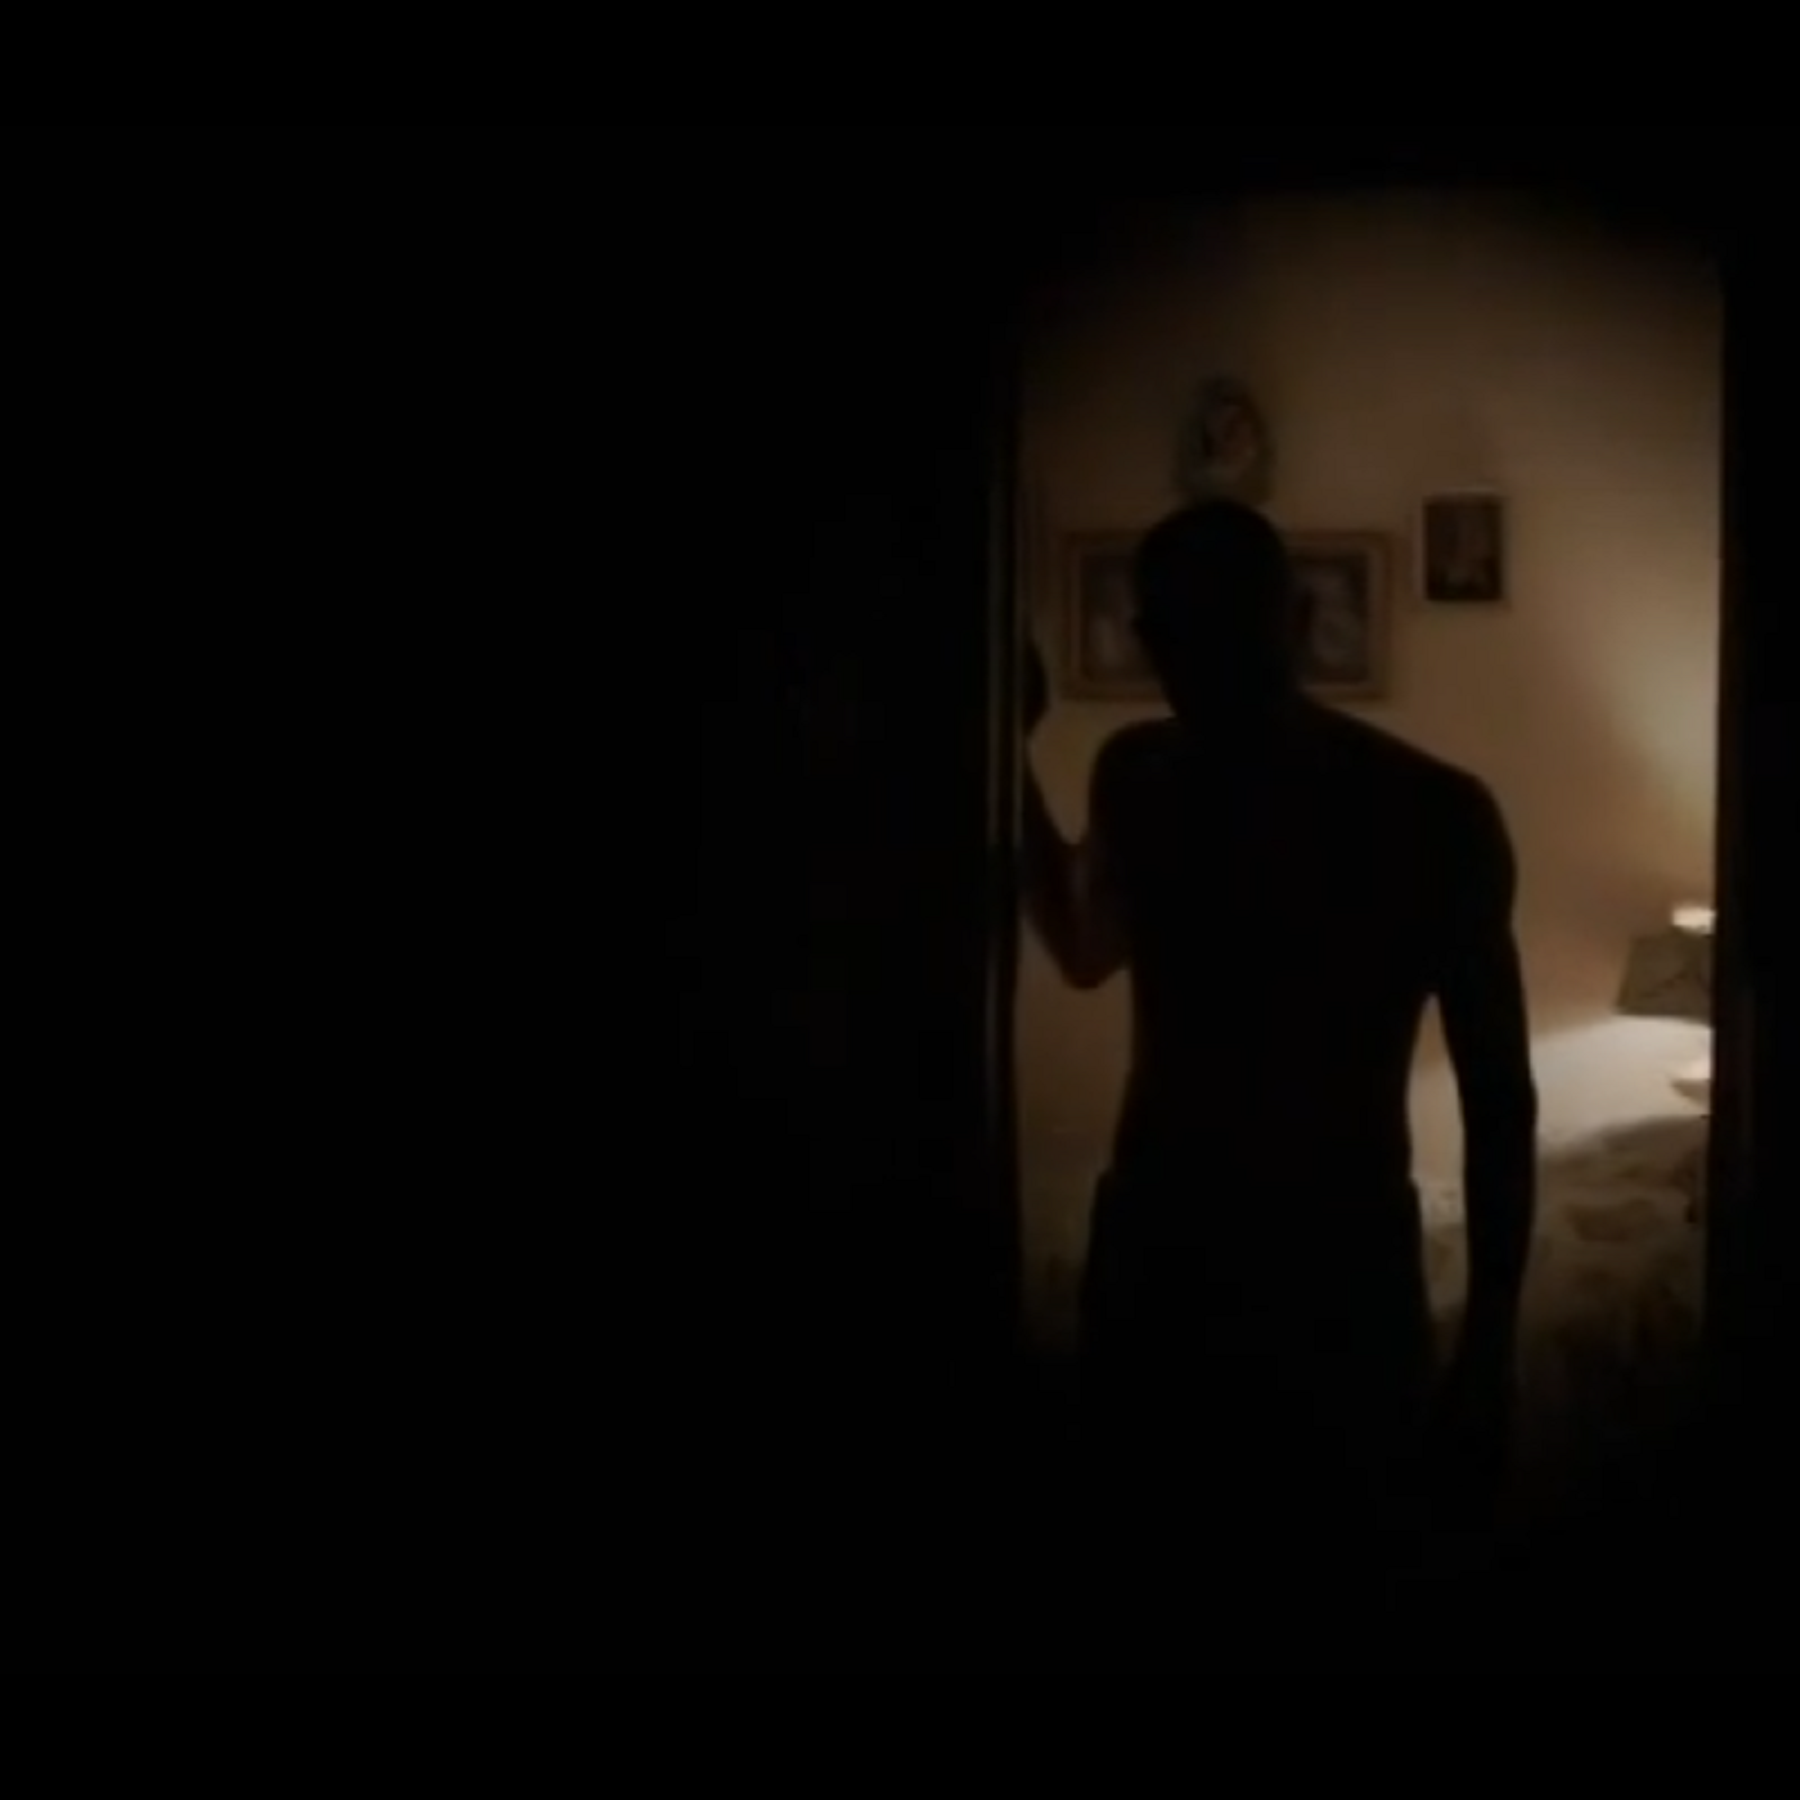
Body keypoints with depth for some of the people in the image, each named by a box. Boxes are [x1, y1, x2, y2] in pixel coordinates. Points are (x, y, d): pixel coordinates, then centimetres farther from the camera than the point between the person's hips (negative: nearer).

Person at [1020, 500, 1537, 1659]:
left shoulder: (1429, 815, -11)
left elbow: (1499, 1097, -7)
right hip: (1154, 1255, 3)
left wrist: (1489, 1352, -9)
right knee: (1163, 1574, 10)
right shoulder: (1138, 779, 2)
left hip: (1341, 1271, -3)